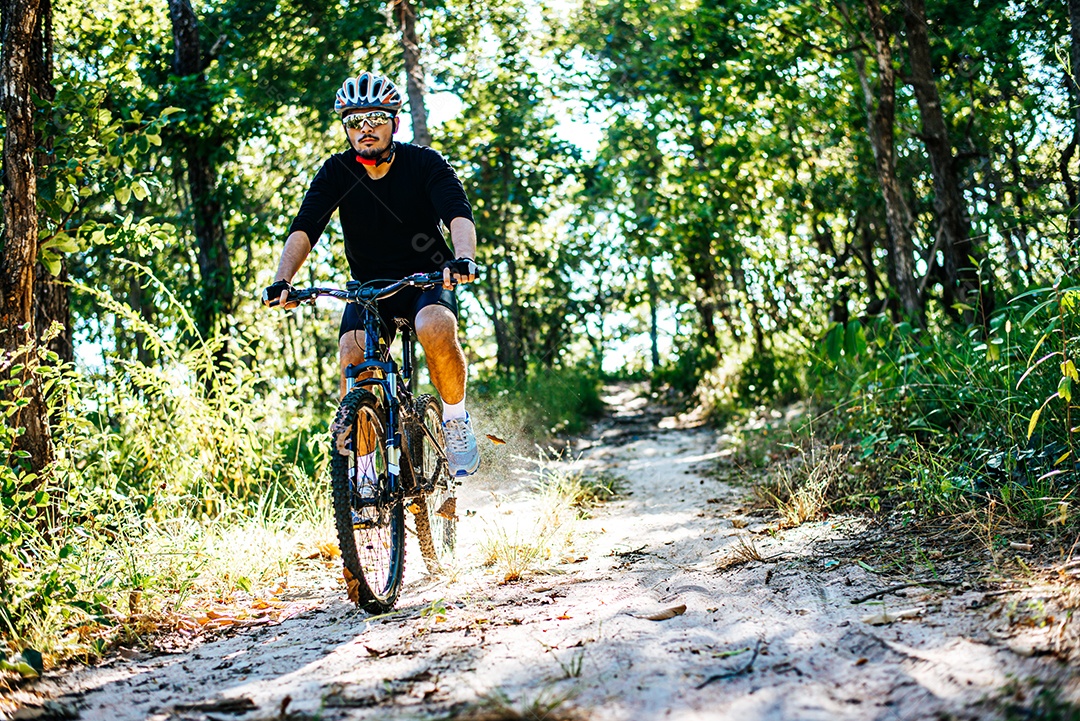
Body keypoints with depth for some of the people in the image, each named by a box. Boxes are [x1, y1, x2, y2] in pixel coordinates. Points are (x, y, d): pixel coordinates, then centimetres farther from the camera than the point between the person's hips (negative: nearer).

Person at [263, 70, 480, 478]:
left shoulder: (425, 164, -12)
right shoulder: (337, 173, -7)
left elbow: (459, 214, -26)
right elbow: (304, 230, -17)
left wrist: (463, 258, -47)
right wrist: (282, 280, -35)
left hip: (427, 280, -2)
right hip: (370, 286, 2)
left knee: (435, 329, -34)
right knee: (353, 355, -24)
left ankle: (456, 421, -10)